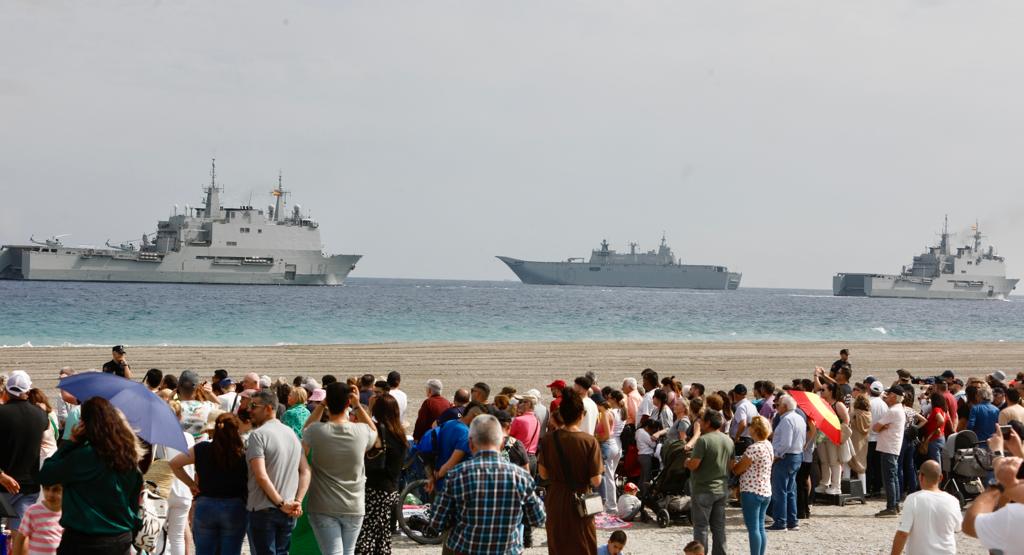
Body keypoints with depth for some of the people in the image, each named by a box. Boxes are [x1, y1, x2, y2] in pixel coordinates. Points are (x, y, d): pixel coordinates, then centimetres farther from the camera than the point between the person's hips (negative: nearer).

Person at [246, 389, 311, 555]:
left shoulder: (258, 435, -12)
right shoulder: (291, 433, 11)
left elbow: (261, 475, -20)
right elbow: (305, 471, 8)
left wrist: (281, 503, -15)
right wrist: (298, 502, 1)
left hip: (262, 510, -6)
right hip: (288, 514, 6)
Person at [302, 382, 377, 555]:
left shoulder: (316, 431, -13)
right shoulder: (361, 431, -9)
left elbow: (307, 429, 12)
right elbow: (374, 431, 16)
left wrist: (321, 405, 5)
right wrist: (358, 406, 8)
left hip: (323, 508, -2)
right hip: (354, 508, 2)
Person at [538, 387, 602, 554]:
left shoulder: (549, 439, -8)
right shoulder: (589, 441, -16)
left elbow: (543, 474, -1)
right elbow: (596, 481, -15)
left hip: (555, 501, 3)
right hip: (580, 503, -3)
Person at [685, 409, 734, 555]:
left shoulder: (703, 440, -17)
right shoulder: (729, 441, 6)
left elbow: (693, 464, -20)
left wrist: (686, 462, -1)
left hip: (703, 490, -7)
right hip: (722, 489, 7)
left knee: (701, 527, 1)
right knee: (719, 527, 12)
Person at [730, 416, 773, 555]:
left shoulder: (754, 448, -19)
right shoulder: (768, 445, 8)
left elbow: (738, 470, -11)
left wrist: (730, 463, 6)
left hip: (752, 492, -9)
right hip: (766, 491, 9)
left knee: (753, 528, -4)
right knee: (760, 528, 12)